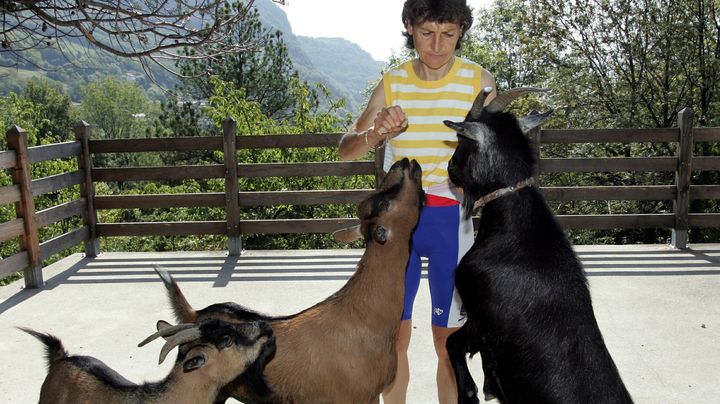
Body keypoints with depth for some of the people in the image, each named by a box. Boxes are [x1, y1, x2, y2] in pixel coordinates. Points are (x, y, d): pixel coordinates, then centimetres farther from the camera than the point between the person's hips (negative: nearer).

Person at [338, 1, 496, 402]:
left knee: (447, 339, 6)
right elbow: (345, 149, 0)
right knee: (394, 334, 7)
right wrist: (375, 133, -21)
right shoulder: (392, 83, 2)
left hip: (451, 218, -1)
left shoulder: (479, 81, -3)